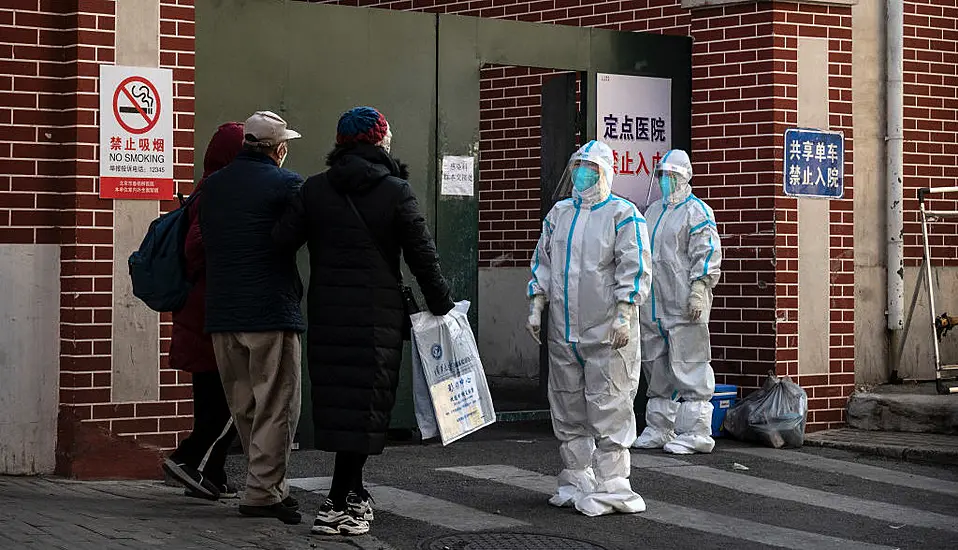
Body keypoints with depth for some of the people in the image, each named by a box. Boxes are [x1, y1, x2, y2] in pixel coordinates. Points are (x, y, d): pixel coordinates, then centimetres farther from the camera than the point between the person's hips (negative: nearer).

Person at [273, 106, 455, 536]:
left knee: (336, 399, 12)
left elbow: (282, 240, -2)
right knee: (365, 403, -2)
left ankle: (353, 493, 24)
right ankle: (338, 505, -7)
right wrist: (442, 306, 7)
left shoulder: (314, 189, 4)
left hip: (325, 314, 4)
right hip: (378, 315, -4)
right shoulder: (397, 191, -4)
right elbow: (422, 257, -3)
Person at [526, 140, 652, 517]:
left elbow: (634, 269, -9)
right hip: (563, 330, 7)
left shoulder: (623, 214, -4)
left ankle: (610, 486, -4)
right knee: (568, 408, 11)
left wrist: (623, 317, -16)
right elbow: (542, 262, 20)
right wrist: (535, 308, 11)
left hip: (607, 333, -6)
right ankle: (576, 480, 21)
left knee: (608, 408, -7)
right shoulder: (559, 214, 15)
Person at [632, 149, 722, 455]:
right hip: (652, 306, 9)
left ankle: (696, 433, -4)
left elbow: (708, 253, -11)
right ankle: (658, 429, 21)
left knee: (689, 368, -7)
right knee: (657, 370, 13)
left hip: (683, 307, -9)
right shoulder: (653, 212, 21)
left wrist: (699, 290, -19)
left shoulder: (696, 212, -5)